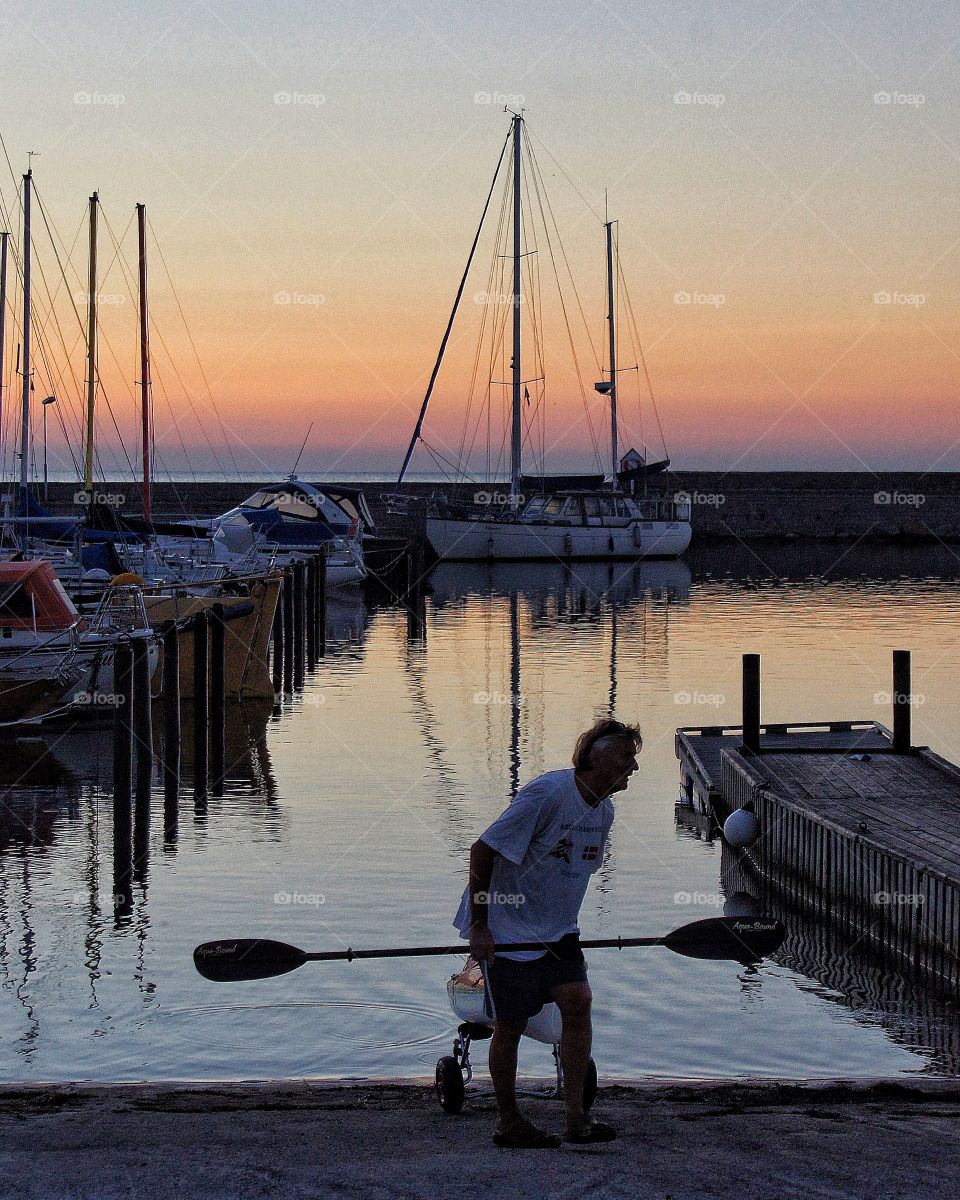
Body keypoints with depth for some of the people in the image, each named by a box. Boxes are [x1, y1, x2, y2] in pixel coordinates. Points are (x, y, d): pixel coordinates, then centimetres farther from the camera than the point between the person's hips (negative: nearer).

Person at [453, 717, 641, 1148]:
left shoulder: (604, 810, 5)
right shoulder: (547, 793, -21)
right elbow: (482, 850, -19)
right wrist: (479, 927, -18)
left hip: (556, 932, 7)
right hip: (508, 930, -7)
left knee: (577, 1001, -9)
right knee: (511, 1024, -1)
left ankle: (576, 1117, -5)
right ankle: (509, 1123, 15)